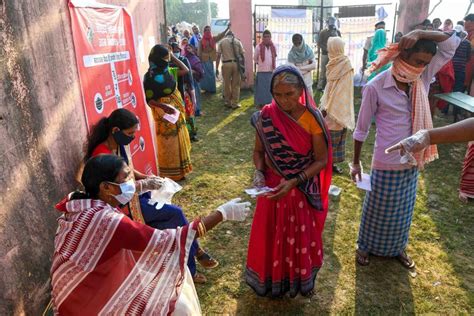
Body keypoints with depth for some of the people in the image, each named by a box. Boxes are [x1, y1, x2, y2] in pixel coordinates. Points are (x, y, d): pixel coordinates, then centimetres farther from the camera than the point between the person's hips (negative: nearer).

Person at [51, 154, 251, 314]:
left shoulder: (80, 202, -8)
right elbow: (168, 241, -34)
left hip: (85, 288, 8)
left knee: (166, 274, 13)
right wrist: (222, 213, -30)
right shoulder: (108, 221, -35)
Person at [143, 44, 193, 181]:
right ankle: (171, 174, 17)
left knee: (179, 141, 18)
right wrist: (163, 106, -33)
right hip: (164, 114, -8)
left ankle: (179, 171, 33)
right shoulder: (150, 77, -19)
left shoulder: (167, 71, 2)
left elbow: (185, 70, 12)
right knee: (169, 144, 2)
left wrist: (173, 57, 5)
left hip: (176, 110, 8)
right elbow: (149, 100, -18)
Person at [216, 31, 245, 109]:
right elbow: (242, 54, 6)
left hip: (226, 64, 0)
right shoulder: (238, 41, 10)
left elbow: (218, 56, 2)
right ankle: (235, 103, 10)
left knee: (227, 84, 10)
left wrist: (217, 68, 4)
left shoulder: (222, 42, 8)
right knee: (236, 85, 6)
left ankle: (228, 102, 18)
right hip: (236, 64, 1)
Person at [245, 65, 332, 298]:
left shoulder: (312, 118, -16)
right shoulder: (266, 116, -11)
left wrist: (294, 182, -23)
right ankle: (273, 279, 42)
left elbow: (321, 160, -12)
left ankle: (301, 280, 44)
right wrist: (259, 173, -17)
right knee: (271, 236, 15)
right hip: (272, 186, 1)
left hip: (302, 189, -1)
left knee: (302, 236, 17)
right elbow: (258, 150, 2)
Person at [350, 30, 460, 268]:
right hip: (386, 164, -5)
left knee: (403, 212, 22)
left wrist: (419, 34, -19)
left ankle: (397, 248, 44)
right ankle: (365, 247, 37)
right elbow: (361, 128, -11)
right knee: (377, 211, 13)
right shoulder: (375, 87, -18)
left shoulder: (424, 78, -3)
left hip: (413, 161, 5)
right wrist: (356, 162, -5)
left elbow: (453, 43, -7)